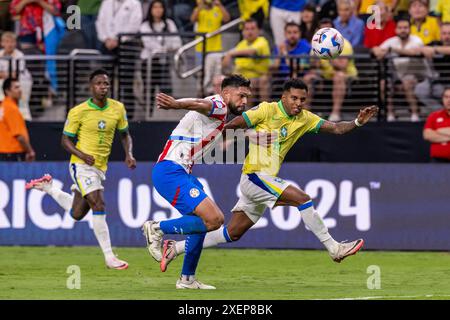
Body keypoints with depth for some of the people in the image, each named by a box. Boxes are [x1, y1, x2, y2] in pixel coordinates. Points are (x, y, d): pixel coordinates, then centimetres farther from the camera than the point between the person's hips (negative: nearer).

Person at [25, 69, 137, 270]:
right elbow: (65, 140, -4)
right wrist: (82, 155, -21)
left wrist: (129, 154, -3)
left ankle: (47, 187, 39)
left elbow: (125, 135, 15)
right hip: (81, 165, -6)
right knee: (98, 206, -20)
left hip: (100, 168, 6)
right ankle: (109, 257, -17)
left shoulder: (118, 109, 1)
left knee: (77, 214, 15)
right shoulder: (78, 112, -11)